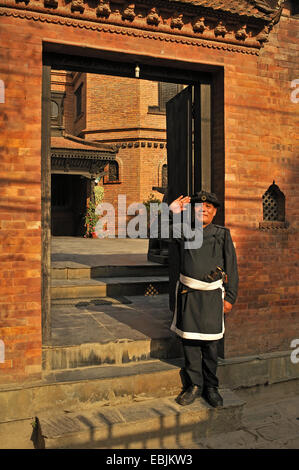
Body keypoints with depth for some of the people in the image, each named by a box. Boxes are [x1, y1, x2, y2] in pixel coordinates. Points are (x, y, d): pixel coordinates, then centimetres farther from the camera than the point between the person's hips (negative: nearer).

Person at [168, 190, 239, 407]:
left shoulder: (223, 234, 6)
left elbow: (232, 268, 5)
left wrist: (230, 297, 0)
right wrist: (172, 212, -5)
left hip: (212, 294, -1)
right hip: (188, 293, 1)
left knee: (210, 342, 6)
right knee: (190, 340, 5)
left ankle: (211, 387, 22)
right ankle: (194, 385, 20)